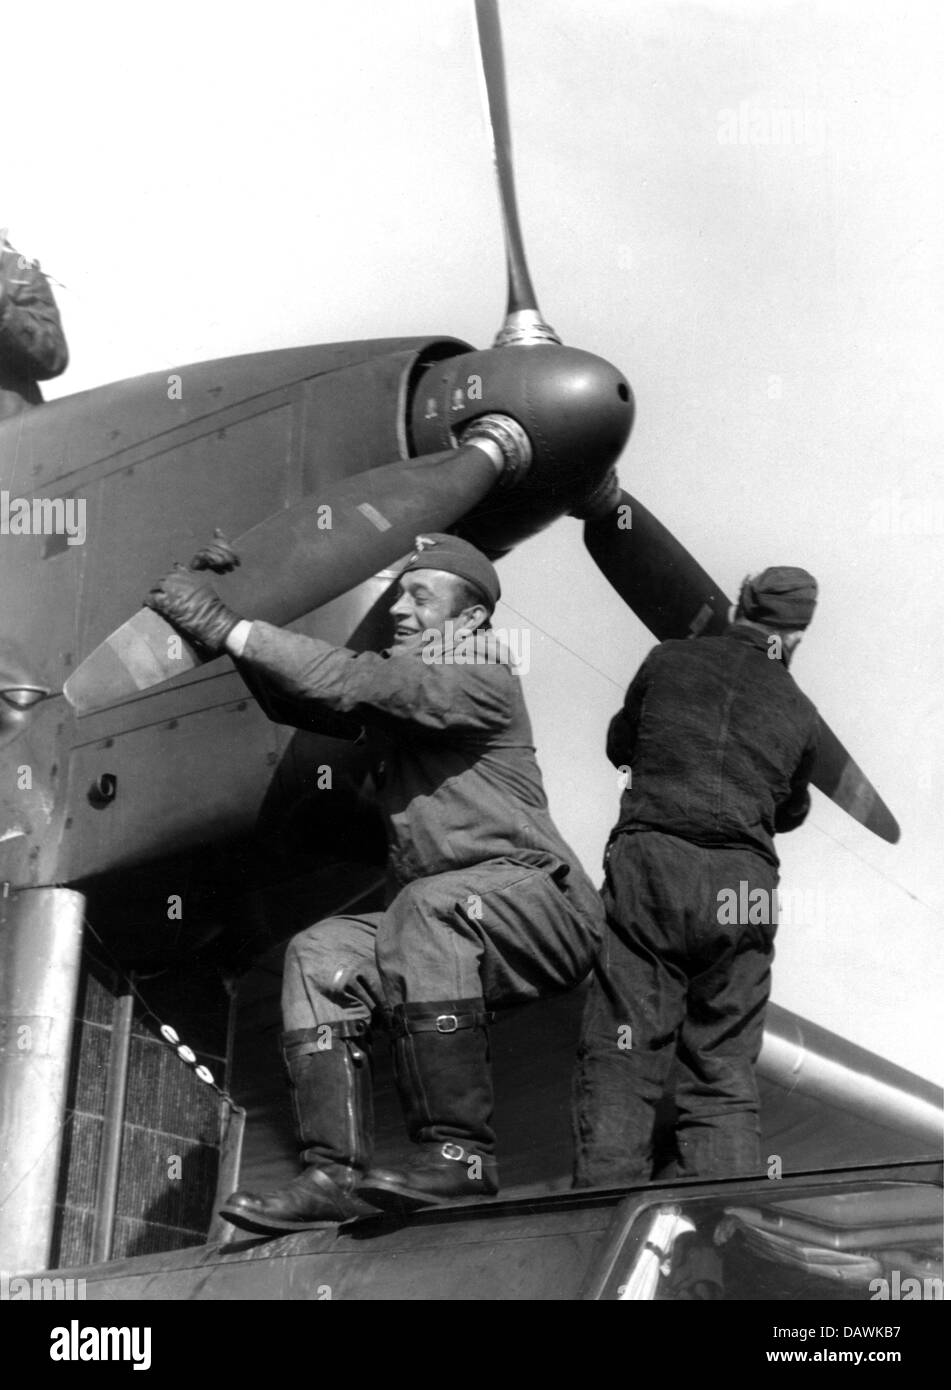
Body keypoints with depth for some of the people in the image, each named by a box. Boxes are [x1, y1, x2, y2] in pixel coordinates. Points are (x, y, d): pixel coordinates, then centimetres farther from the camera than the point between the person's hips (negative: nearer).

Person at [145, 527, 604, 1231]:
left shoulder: (481, 677, -9)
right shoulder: (398, 683, 16)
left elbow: (352, 682, -22)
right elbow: (296, 699, 13)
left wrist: (229, 627, -20)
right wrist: (224, 612, -1)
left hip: (539, 900, -8)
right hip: (442, 929, 8)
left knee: (427, 908, -35)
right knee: (321, 954, -8)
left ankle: (461, 1155, -32)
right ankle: (337, 1174, -15)